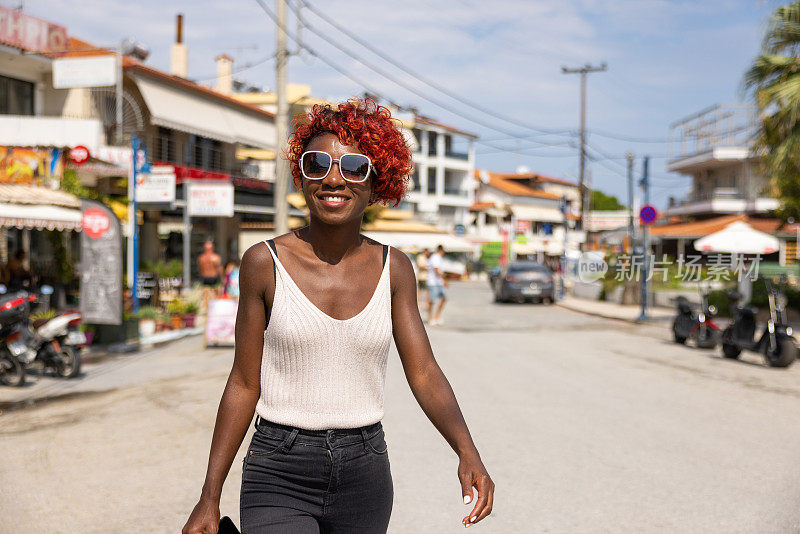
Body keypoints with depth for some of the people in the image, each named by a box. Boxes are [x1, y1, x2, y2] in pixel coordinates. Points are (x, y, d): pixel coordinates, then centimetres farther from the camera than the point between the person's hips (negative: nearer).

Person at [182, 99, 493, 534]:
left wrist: (467, 452, -21)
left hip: (364, 479, 3)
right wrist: (210, 498, -1)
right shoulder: (265, 263, -6)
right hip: (279, 478, -2)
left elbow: (424, 374, -3)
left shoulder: (393, 269, 1)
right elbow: (244, 385, -1)